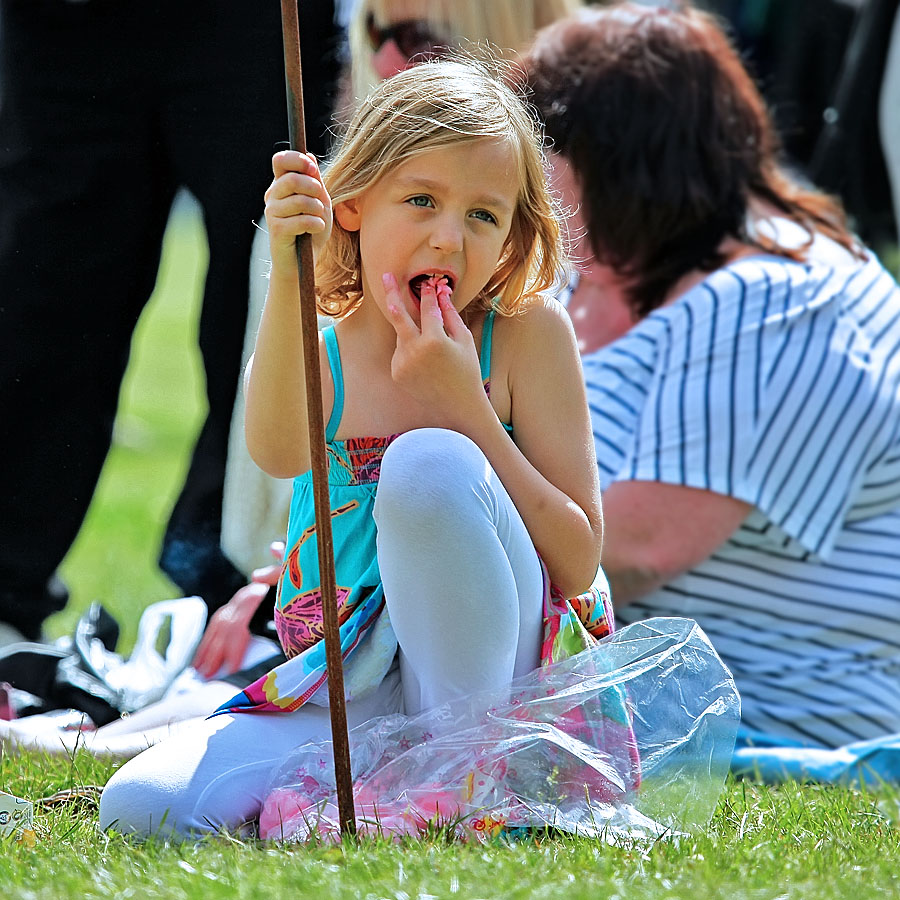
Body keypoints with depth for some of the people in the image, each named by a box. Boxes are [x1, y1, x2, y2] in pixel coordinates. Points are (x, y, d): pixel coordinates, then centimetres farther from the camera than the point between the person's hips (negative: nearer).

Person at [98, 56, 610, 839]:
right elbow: (279, 451, -24)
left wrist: (462, 402, -16)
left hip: (503, 671, -2)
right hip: (348, 694, 2)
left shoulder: (528, 331, -2)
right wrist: (288, 280, -38)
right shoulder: (318, 346, 3)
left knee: (429, 460, -30)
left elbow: (579, 564, -8)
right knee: (143, 807, -22)